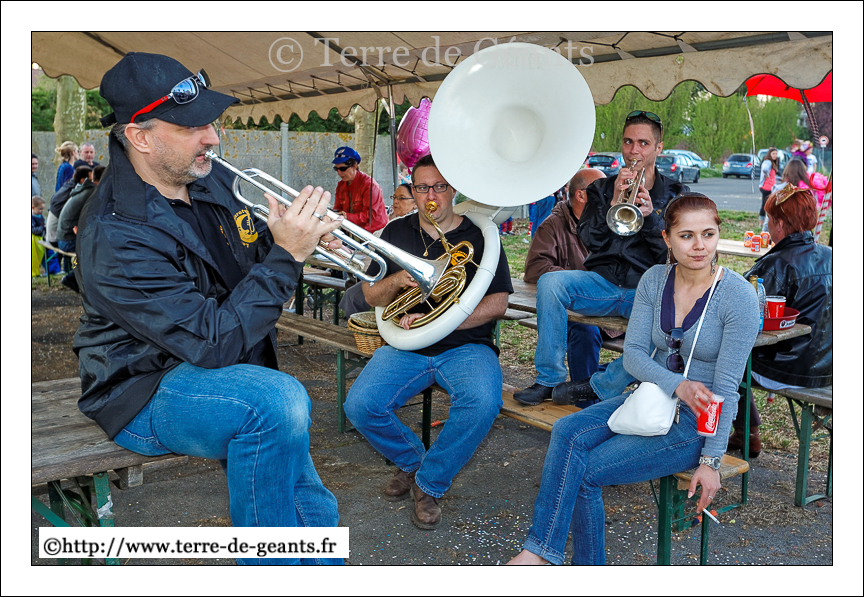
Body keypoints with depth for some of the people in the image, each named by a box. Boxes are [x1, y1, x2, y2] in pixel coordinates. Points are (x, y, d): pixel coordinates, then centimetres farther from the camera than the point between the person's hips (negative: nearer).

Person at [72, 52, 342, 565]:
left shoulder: (212, 179, 0)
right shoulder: (115, 238, -25)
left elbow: (252, 259, 15)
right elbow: (215, 344, -27)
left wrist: (297, 237, -8)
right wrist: (286, 255, -28)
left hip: (231, 374, 7)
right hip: (148, 395, -7)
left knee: (315, 512, 0)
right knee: (280, 401, -34)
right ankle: (268, 565, -14)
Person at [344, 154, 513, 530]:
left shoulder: (479, 236, 5)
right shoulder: (397, 234, 13)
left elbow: (497, 303, -4)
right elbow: (372, 297, 13)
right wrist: (396, 280, -12)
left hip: (466, 346, -2)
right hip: (406, 347, 2)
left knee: (482, 403, -33)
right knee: (360, 406, -22)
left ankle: (430, 484, -7)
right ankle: (410, 460, 10)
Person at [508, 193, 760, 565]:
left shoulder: (739, 296, -14)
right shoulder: (654, 280, 0)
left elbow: (726, 385, -14)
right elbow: (633, 352, -3)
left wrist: (711, 461, -13)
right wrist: (677, 385, -22)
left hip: (698, 421, -5)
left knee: (584, 472, -19)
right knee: (567, 431, -22)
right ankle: (542, 551, -16)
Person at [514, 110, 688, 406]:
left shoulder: (674, 194, 12)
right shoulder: (602, 188, 16)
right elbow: (590, 239, 1)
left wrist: (651, 215, -16)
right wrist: (613, 203, -14)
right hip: (602, 280, 2)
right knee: (550, 282, -28)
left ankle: (600, 387, -21)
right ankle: (549, 379, -19)